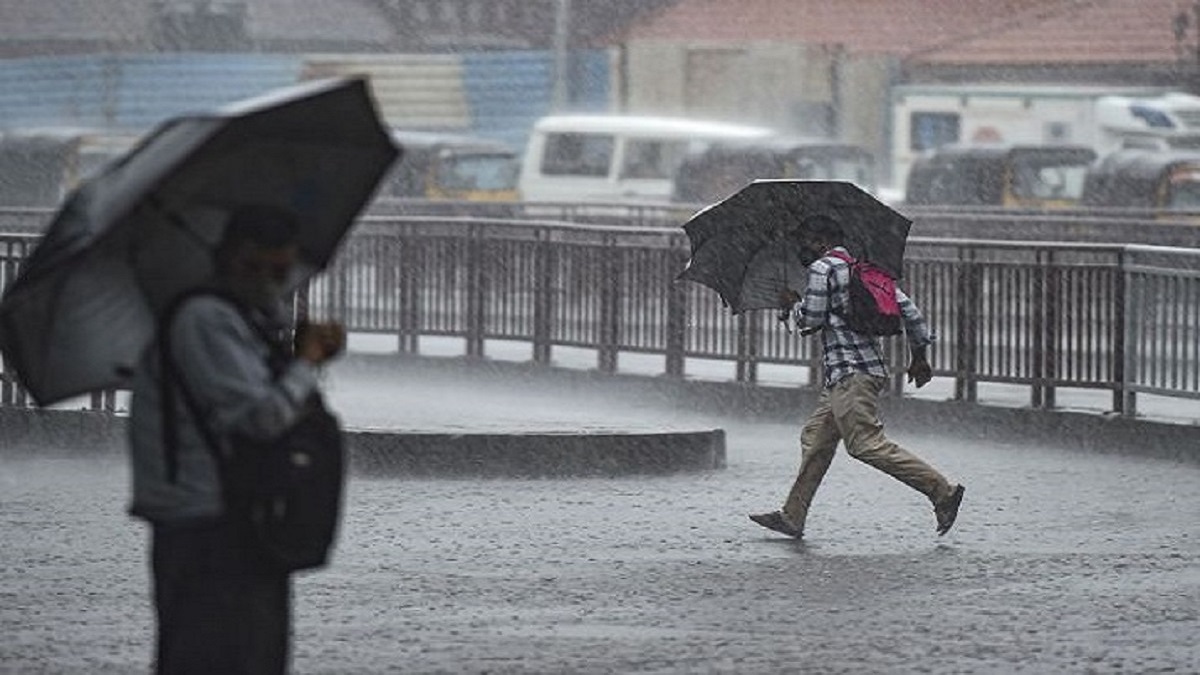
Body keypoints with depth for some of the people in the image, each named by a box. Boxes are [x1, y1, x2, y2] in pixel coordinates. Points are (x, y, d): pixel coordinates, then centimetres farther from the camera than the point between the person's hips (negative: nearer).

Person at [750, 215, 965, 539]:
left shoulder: (822, 269, -7)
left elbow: (811, 319, -9)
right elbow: (906, 306, 13)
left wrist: (793, 304, 13)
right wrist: (919, 355, 16)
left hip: (850, 374, -10)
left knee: (867, 444, -14)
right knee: (816, 439, 15)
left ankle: (942, 491, -19)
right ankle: (792, 516, 19)